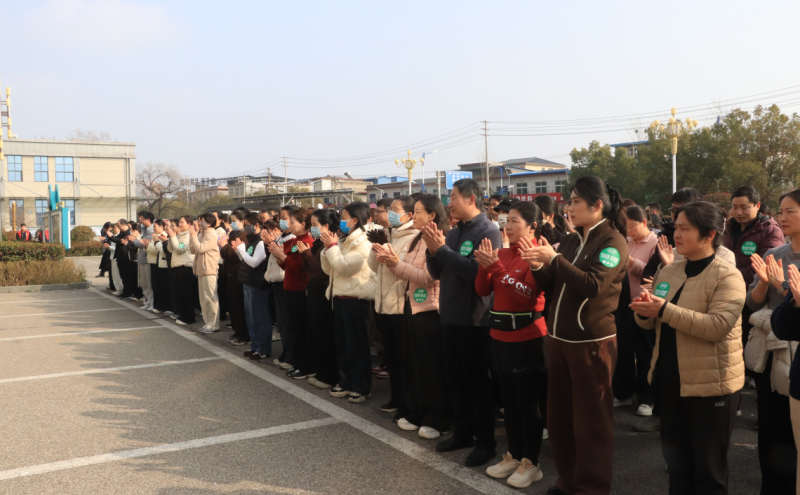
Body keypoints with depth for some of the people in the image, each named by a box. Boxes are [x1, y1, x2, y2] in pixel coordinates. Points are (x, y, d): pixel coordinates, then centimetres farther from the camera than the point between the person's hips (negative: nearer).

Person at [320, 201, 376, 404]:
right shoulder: (343, 241, 15)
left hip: (354, 298, -9)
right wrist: (328, 248, 0)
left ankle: (362, 386, 6)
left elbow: (344, 267, -21)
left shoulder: (362, 242, -11)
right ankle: (348, 381, 23)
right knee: (342, 342, 13)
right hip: (339, 296, 9)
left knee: (356, 344, -2)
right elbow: (328, 269, 13)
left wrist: (332, 246, -12)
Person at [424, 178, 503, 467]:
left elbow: (477, 270, -25)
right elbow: (436, 273, 11)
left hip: (474, 320, -7)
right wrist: (433, 250, -7)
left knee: (477, 382, 2)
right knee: (456, 379, 15)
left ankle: (485, 442, 14)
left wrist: (442, 249, -22)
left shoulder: (488, 232, -11)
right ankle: (463, 432, 29)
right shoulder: (453, 232, 12)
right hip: (450, 316, 8)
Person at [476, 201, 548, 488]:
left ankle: (531, 463, 15)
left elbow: (527, 294, -22)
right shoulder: (502, 253, 7)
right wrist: (485, 266, -14)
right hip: (500, 335, 7)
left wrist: (495, 266, -25)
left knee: (527, 403, 2)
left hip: (527, 337, -7)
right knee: (508, 401, 16)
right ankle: (513, 455, 29)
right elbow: (482, 291, 4)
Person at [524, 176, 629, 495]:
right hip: (559, 337, 7)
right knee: (559, 414, 15)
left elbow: (593, 285, -22)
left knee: (590, 419, 3)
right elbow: (550, 285, 13)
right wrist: (538, 267, -6)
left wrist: (554, 259, -25)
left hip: (591, 341, -7)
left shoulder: (613, 241, -8)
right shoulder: (570, 241, 12)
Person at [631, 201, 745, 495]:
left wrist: (665, 310, -30)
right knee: (675, 460, 20)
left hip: (710, 383, -6)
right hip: (671, 379, 7)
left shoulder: (727, 276, -13)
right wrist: (645, 311, -14)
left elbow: (718, 326, -27)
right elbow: (652, 323, 9)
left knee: (708, 467, 9)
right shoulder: (669, 272, 7)